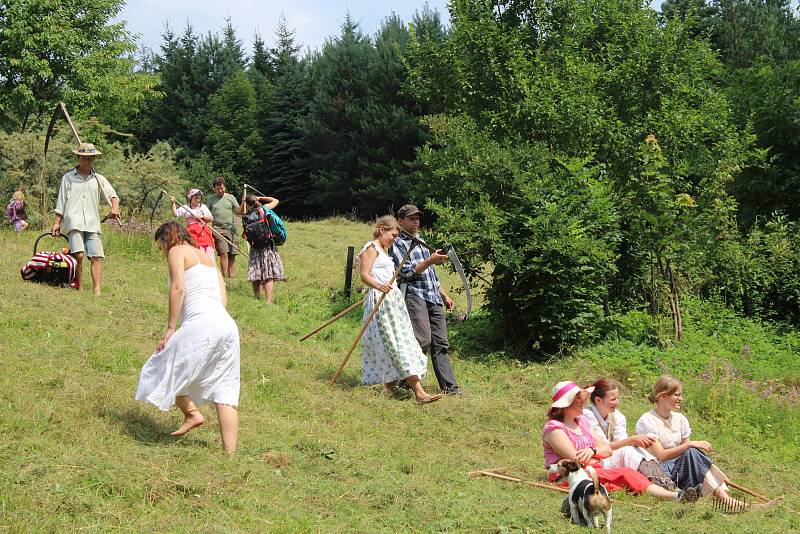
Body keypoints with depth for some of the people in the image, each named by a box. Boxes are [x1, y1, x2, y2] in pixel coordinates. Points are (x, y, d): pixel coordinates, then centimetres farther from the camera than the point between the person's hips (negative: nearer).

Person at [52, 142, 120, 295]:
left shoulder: (98, 179, 18)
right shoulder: (68, 178, 15)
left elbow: (112, 194, 5)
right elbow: (61, 203, 15)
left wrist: (115, 207, -17)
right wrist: (57, 223, 9)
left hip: (92, 223, 2)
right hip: (74, 221, -2)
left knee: (97, 256, -10)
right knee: (79, 255, -19)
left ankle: (97, 290, -13)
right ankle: (79, 288, -10)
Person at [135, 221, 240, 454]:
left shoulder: (178, 251, 8)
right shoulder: (207, 258, 29)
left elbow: (178, 288, -7)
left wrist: (170, 327, -5)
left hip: (201, 324, -8)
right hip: (228, 325, 8)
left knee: (166, 371, 11)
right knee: (224, 393, 4)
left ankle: (192, 413, 7)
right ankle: (230, 453, 1)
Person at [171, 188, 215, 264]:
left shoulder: (203, 207, 14)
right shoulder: (185, 208, 5)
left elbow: (211, 218, 11)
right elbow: (175, 214, -5)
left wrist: (202, 216, -6)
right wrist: (173, 203, -14)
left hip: (204, 231, 3)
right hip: (193, 232, -3)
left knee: (209, 251, -2)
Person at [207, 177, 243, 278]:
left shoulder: (231, 197, 13)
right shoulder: (211, 199, 12)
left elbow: (239, 212, 8)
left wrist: (243, 204, -10)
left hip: (231, 230, 2)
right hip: (218, 230, -2)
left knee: (232, 255, -2)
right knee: (224, 253, -14)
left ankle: (232, 276, 2)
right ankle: (225, 277, -12)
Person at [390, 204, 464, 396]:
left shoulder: (421, 242, 25)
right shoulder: (397, 244, 0)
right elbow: (406, 272, -12)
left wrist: (444, 295, 26)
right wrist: (430, 260, -17)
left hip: (434, 297, 8)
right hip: (415, 295, -8)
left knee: (441, 343, 3)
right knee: (423, 340, -20)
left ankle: (449, 386, 2)